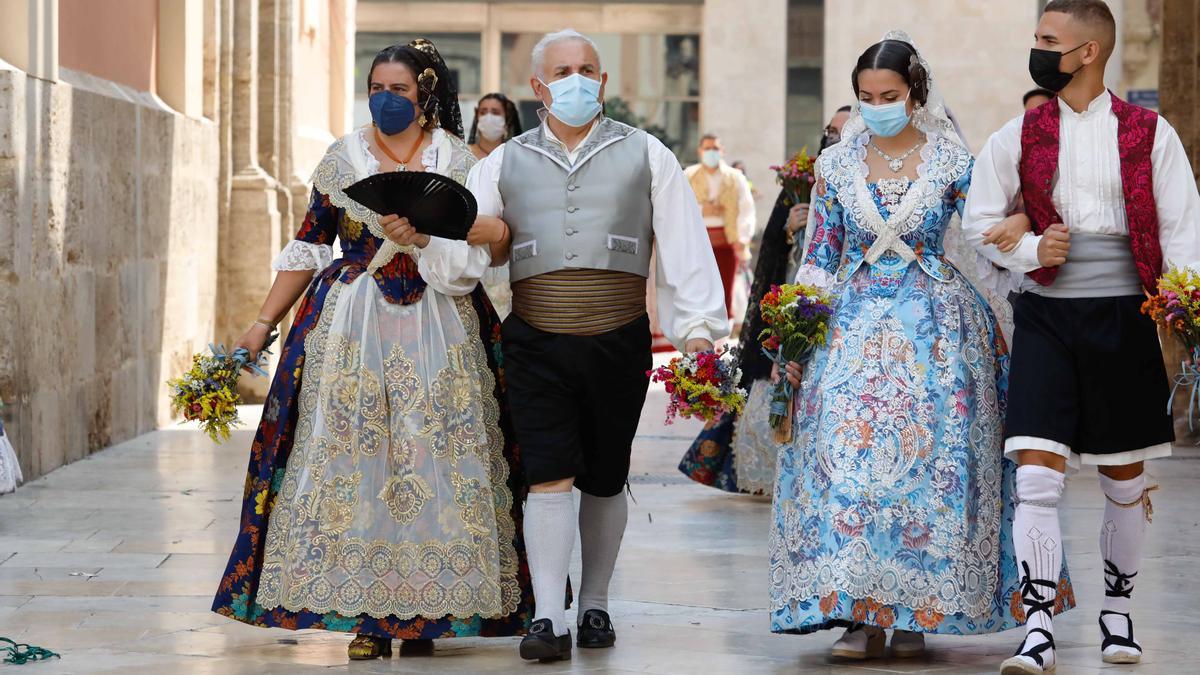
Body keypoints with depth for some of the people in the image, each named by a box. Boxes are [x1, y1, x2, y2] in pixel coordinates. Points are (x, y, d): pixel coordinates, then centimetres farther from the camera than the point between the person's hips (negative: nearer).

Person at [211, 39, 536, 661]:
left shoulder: (458, 160, 5)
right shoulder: (342, 158, 8)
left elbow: (495, 235, -6)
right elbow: (308, 248, 11)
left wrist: (421, 236, -20)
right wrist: (264, 322, 6)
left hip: (437, 330, -1)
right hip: (350, 329, 1)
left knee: (431, 458, -4)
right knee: (352, 456, -5)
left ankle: (423, 612, 2)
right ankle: (367, 615, -2)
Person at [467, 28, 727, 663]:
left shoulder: (644, 155, 7)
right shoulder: (504, 164, 10)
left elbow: (684, 245, 3)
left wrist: (699, 327, -4)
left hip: (618, 343, 0)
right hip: (536, 347, 0)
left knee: (604, 482, 9)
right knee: (549, 478, -9)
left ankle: (595, 605, 25)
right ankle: (548, 619, -9)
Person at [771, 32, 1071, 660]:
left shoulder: (952, 161, 2)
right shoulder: (837, 164, 8)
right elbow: (820, 256, 10)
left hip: (935, 326, -2)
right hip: (855, 322, 2)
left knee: (927, 458, -5)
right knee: (846, 455, -9)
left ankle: (914, 610, 4)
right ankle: (861, 614, -6)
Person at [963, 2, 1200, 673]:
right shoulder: (1021, 137, 5)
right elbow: (979, 219, 12)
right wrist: (1030, 252, -7)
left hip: (1124, 316, 0)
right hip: (1046, 315, 0)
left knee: (1125, 478, 11)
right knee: (1038, 475, -11)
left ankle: (1119, 612, 29)